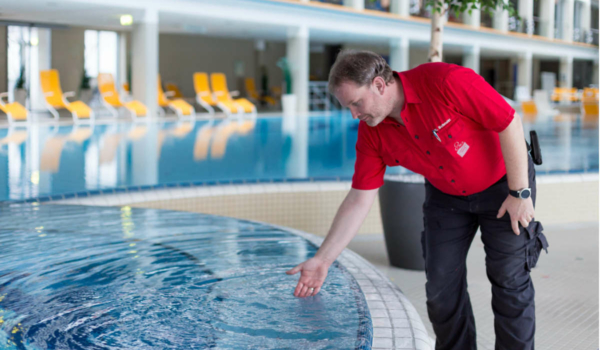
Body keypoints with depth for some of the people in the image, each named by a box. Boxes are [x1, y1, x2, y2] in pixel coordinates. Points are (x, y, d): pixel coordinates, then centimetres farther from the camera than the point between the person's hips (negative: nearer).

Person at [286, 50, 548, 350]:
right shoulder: (372, 133, -14)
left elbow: (510, 123, -25)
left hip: (503, 183, -4)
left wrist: (520, 193, -21)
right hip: (446, 195, 5)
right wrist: (322, 260, -14)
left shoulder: (447, 81, -31)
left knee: (510, 281, -2)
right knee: (441, 285, 1)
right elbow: (359, 200, -10)